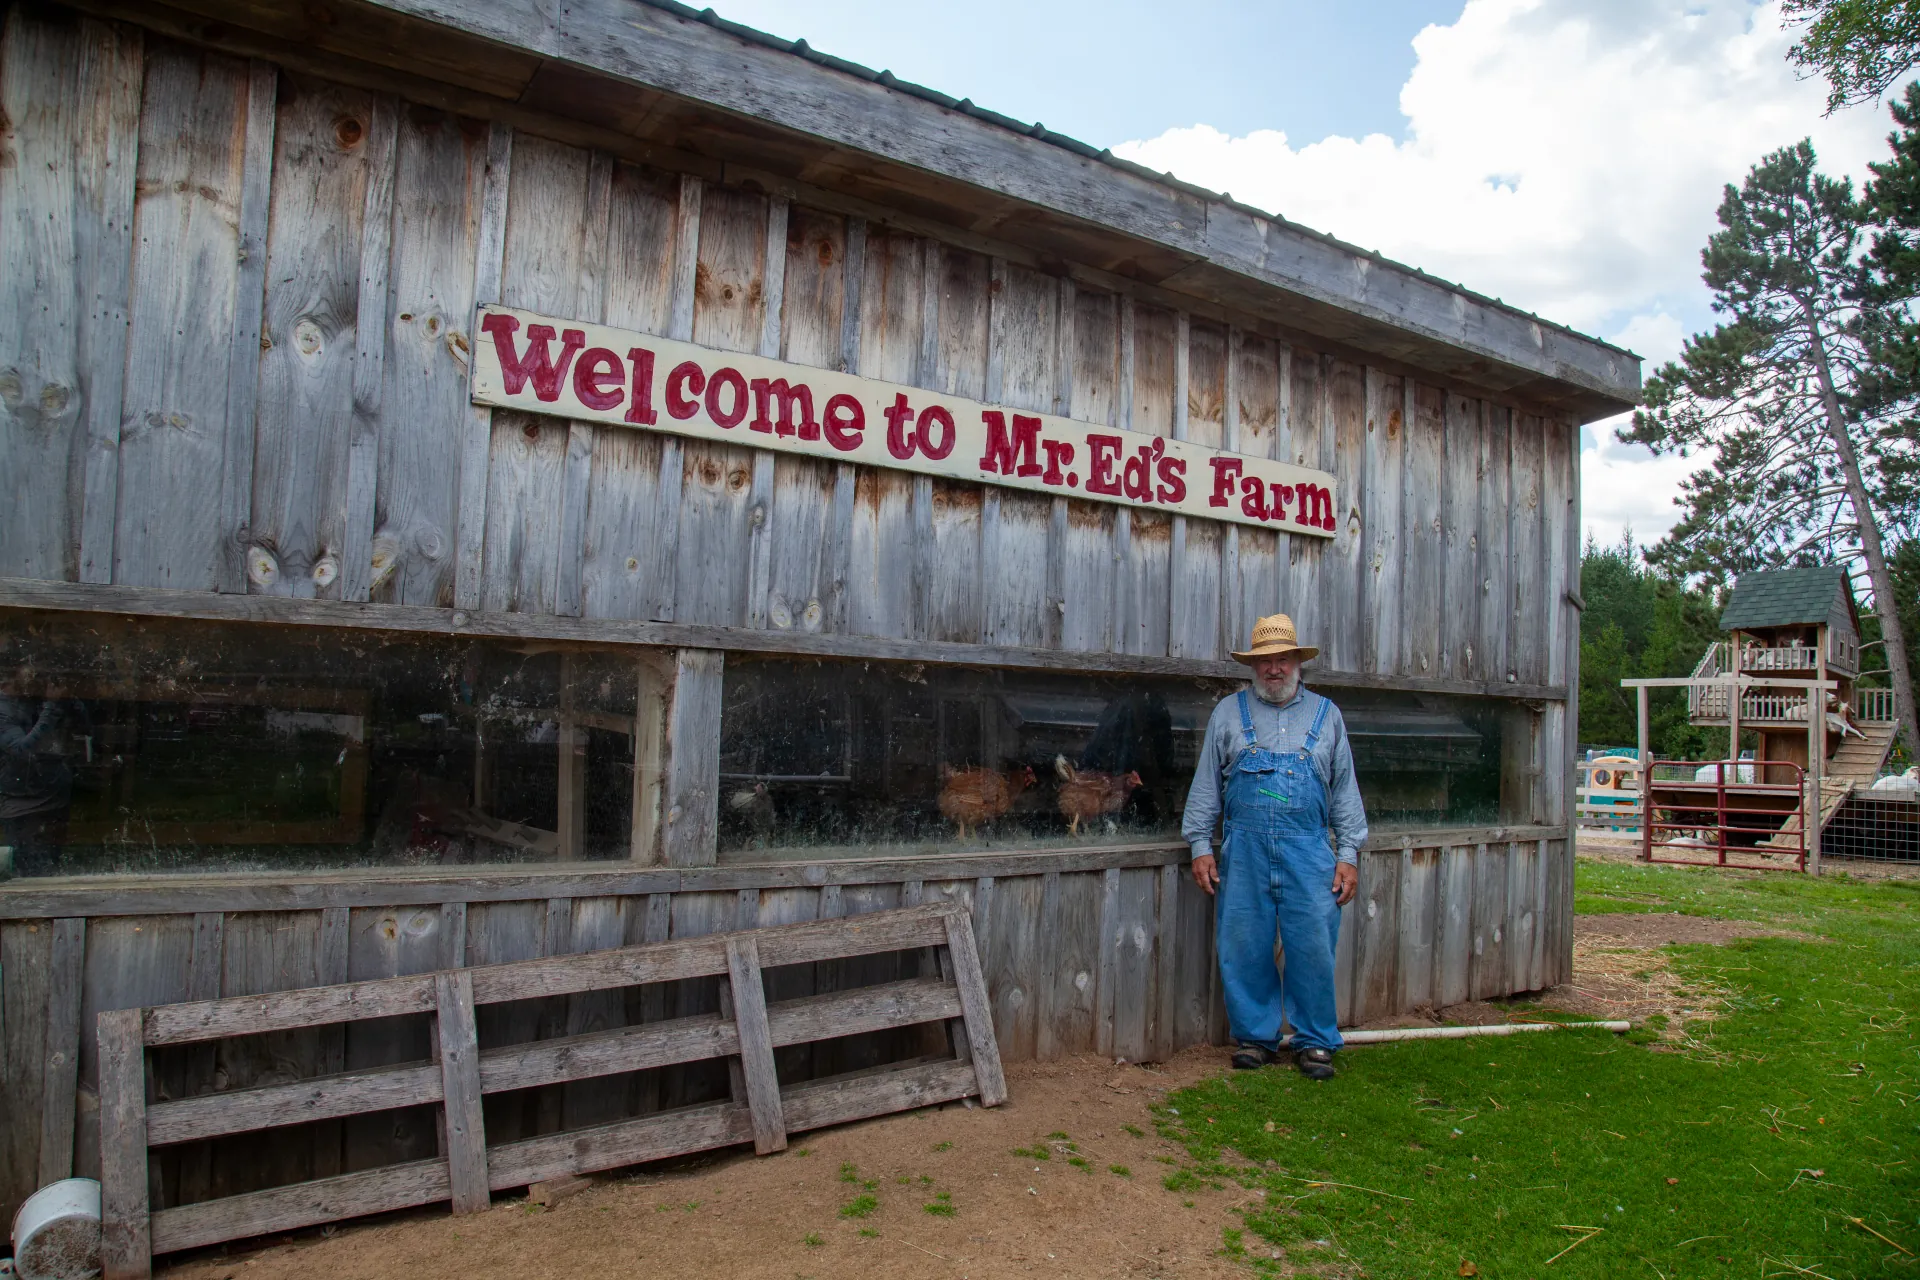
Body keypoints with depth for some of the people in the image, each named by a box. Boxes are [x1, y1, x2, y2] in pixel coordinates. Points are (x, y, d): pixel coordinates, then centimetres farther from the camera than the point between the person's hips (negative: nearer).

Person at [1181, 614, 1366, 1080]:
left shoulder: (1325, 715, 12)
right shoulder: (1228, 714, 10)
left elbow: (1345, 789, 12)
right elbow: (1205, 784, 10)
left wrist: (1349, 854, 5)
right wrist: (1200, 846, 3)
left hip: (1309, 851, 0)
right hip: (1244, 850, 0)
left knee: (1313, 949, 0)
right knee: (1245, 949, 4)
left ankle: (1315, 1041, 15)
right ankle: (1255, 1036, 19)